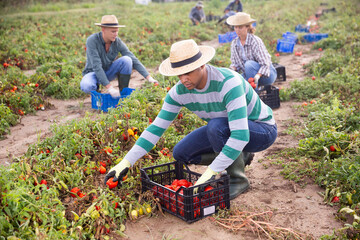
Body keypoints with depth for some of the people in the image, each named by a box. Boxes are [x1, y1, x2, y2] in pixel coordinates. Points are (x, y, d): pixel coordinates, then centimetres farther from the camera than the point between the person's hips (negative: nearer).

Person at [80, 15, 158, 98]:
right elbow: (96, 66, -33)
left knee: (126, 60, -25)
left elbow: (133, 59, -18)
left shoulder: (118, 42, -16)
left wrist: (149, 77, -29)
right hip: (93, 73, -3)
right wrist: (109, 88, -40)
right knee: (87, 87, -39)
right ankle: (95, 87, 0)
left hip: (108, 72, 3)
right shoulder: (92, 40, -28)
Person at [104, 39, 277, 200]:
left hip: (261, 130, -7)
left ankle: (238, 179, -13)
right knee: (180, 153, -3)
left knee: (216, 126, -36)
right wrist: (126, 162, -18)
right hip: (224, 129, 7)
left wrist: (210, 172, -43)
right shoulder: (180, 91, -16)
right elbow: (156, 128, -12)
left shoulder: (228, 83, -36)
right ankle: (240, 156, 12)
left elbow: (240, 135, -42)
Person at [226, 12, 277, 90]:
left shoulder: (255, 41, -20)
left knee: (249, 64, -34)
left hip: (267, 74, -6)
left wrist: (257, 76, -42)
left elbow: (265, 64, -24)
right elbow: (235, 63, 6)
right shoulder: (234, 43, -2)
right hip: (248, 75, 6)